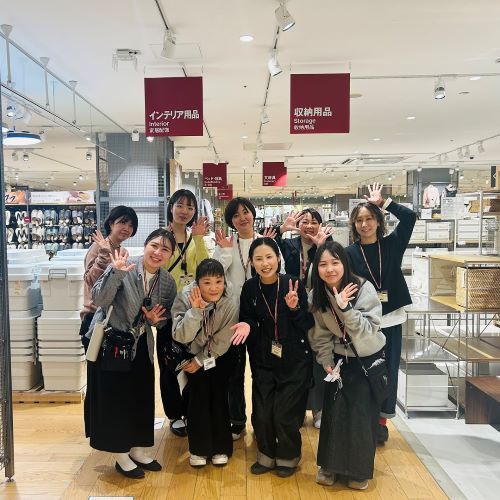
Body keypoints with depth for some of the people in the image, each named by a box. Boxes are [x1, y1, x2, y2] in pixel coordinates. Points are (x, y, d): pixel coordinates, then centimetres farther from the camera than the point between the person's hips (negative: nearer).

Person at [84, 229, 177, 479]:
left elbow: (167, 315, 8)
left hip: (141, 344, 6)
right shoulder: (122, 267, -20)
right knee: (114, 397, 2)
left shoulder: (168, 282, -4)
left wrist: (156, 319, -15)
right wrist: (116, 273, -42)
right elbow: (99, 299, -28)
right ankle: (121, 456, 20)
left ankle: (137, 450, 32)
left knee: (142, 397, 12)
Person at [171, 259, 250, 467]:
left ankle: (221, 447, 15)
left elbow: (222, 341, -17)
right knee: (198, 396, -8)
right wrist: (195, 310, -44)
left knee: (219, 396, -3)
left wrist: (201, 361, -12)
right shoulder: (186, 297, -27)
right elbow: (181, 337, -33)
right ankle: (199, 449, 10)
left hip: (220, 356, 0)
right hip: (192, 353, 0)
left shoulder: (230, 302, -26)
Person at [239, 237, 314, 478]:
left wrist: (294, 308, -27)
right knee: (262, 413, 6)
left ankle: (288, 457, 29)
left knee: (285, 414, 2)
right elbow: (247, 320, 4)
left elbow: (308, 324, -10)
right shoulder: (249, 288, -6)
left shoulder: (293, 284, -13)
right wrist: (247, 326, -17)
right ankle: (266, 455, 33)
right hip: (263, 361, 3)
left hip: (294, 361, -3)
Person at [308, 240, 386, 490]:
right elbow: (320, 334, -2)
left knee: (361, 413, -1)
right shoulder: (316, 296, -11)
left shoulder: (364, 288, -22)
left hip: (369, 358, -3)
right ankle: (330, 465, 22)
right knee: (334, 410, 2)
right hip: (339, 358, 3)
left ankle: (360, 470, 20)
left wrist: (345, 307, -38)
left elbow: (368, 330, -26)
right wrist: (327, 362, -9)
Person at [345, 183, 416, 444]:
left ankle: (382, 420, 25)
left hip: (391, 319, 2)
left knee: (389, 370, 9)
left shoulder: (391, 244, 2)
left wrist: (382, 202, -6)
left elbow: (410, 216, -9)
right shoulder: (349, 253, -4)